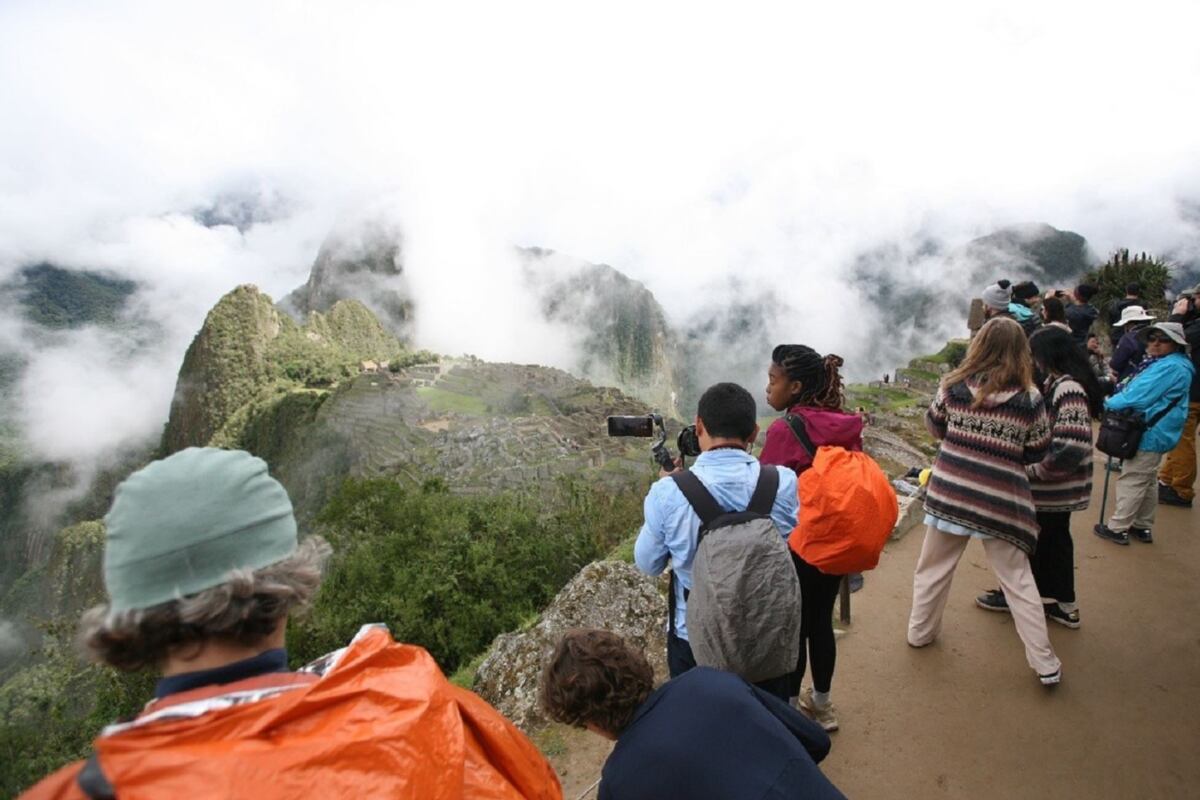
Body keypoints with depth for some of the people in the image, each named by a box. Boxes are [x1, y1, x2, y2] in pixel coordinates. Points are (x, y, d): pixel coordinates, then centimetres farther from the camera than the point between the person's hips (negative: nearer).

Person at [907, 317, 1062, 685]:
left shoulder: (954, 385, -6)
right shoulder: (1029, 398, -8)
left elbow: (934, 427, 8)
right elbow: (1037, 453, 1)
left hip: (949, 491, 1)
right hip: (1001, 500, 0)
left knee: (933, 567, 17)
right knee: (1018, 580, 13)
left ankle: (920, 632, 32)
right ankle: (1045, 663, 22)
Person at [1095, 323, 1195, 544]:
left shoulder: (1171, 367, -19)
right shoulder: (1159, 363, 13)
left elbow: (1139, 396, -23)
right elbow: (1136, 388, 13)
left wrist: (1110, 403, -10)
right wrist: (1116, 398, -4)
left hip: (1151, 433, -11)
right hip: (1152, 432, 11)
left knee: (1132, 481, -4)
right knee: (1146, 482, 18)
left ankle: (1117, 528, 2)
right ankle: (1143, 527, 28)